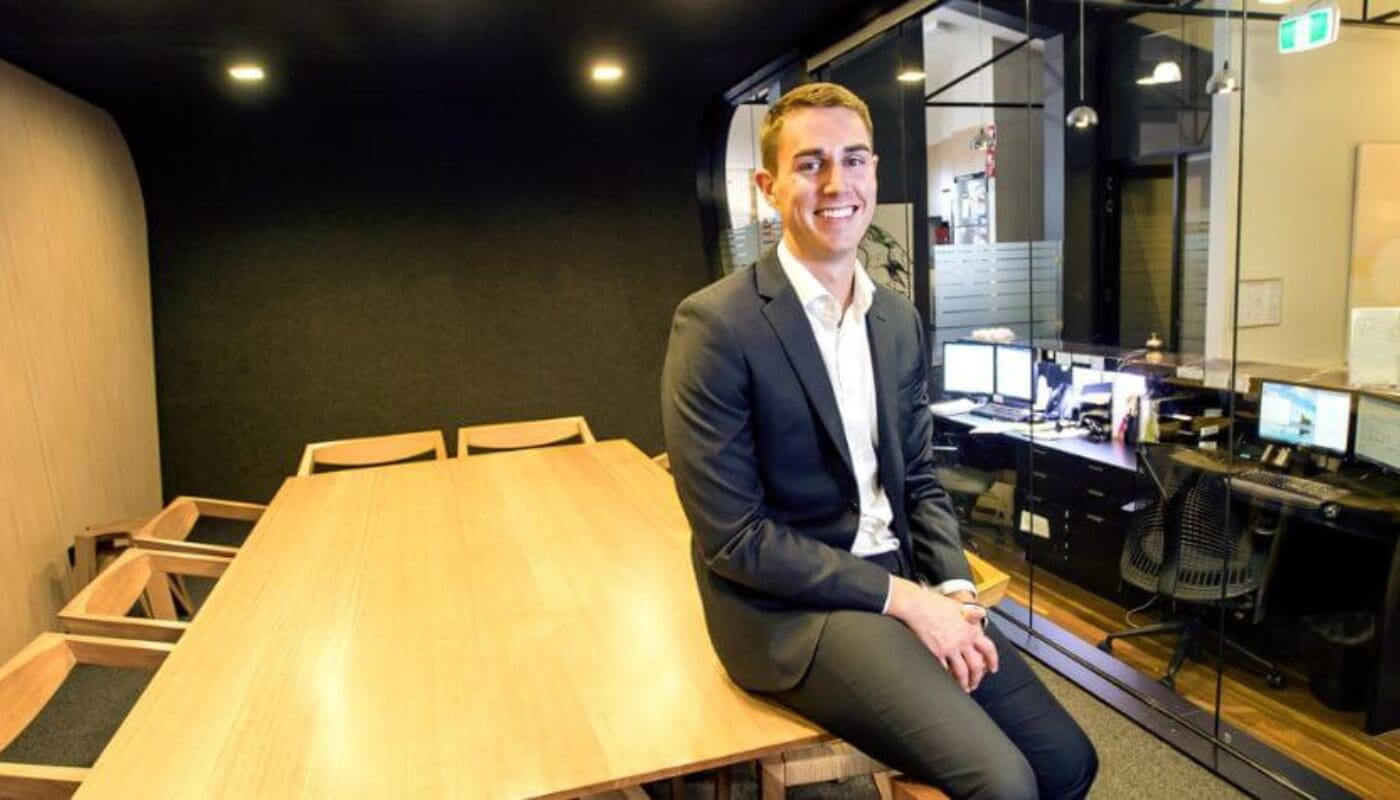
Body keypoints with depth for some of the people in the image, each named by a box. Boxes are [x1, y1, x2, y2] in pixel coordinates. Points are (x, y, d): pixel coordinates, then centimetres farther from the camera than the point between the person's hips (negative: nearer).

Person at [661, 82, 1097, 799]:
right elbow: (732, 538, -17)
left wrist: (954, 590, -6)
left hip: (903, 578, 7)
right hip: (791, 607, -6)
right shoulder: (716, 325, -16)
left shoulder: (900, 320, 6)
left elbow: (918, 482, 12)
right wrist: (902, 599, -17)